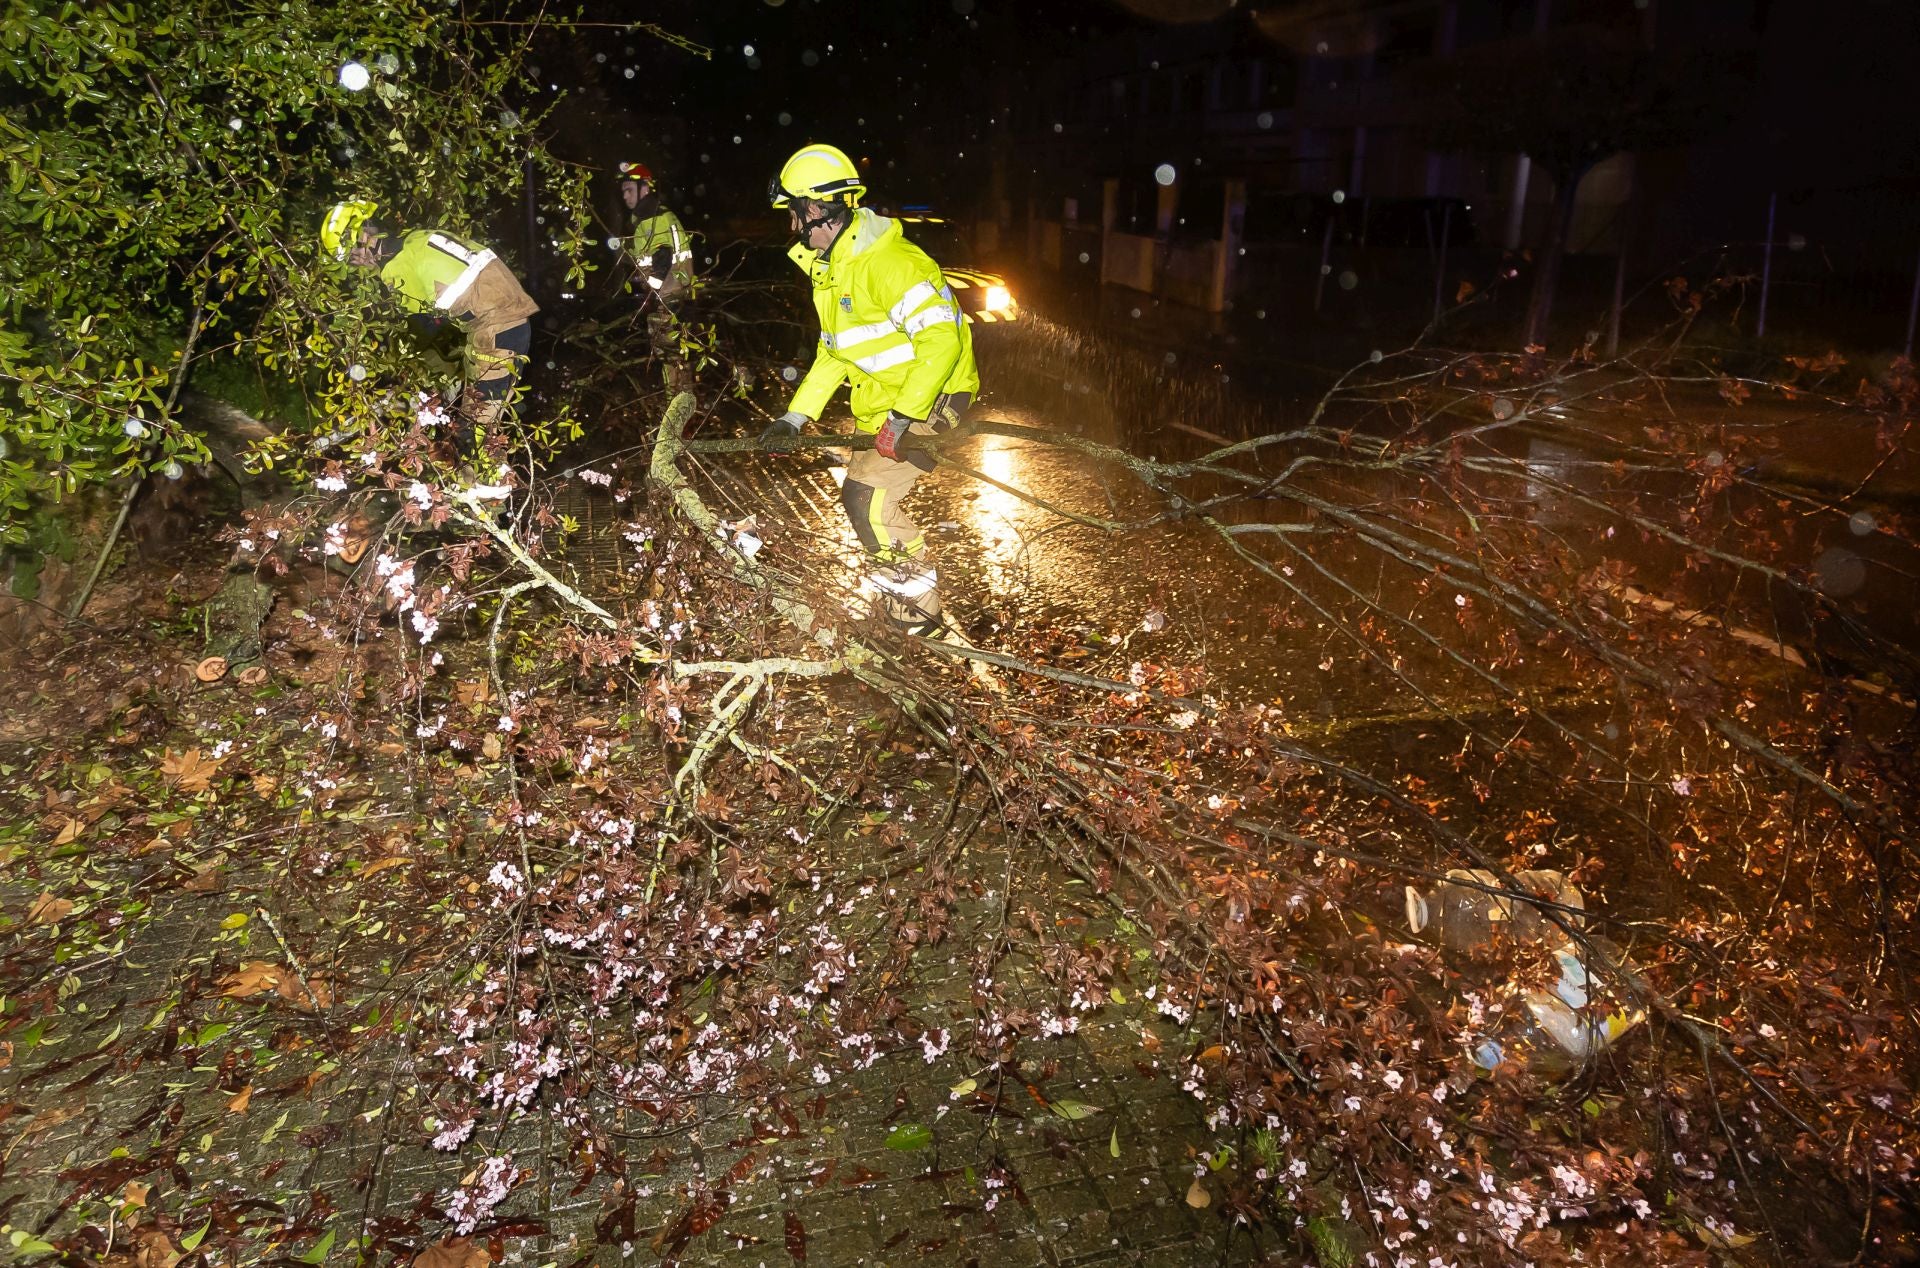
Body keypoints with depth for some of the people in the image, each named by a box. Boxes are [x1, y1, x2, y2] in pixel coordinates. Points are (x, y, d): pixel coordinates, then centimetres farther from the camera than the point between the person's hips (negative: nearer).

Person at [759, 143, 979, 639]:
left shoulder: (886, 262, -24)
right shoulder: (829, 268, 11)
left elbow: (942, 337, -31)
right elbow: (833, 352, 17)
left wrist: (902, 419, -34)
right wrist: (795, 417, 9)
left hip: (930, 398, -10)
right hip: (884, 402, 10)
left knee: (866, 495, -16)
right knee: (869, 494, 16)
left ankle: (919, 614, -2)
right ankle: (904, 598, 31)